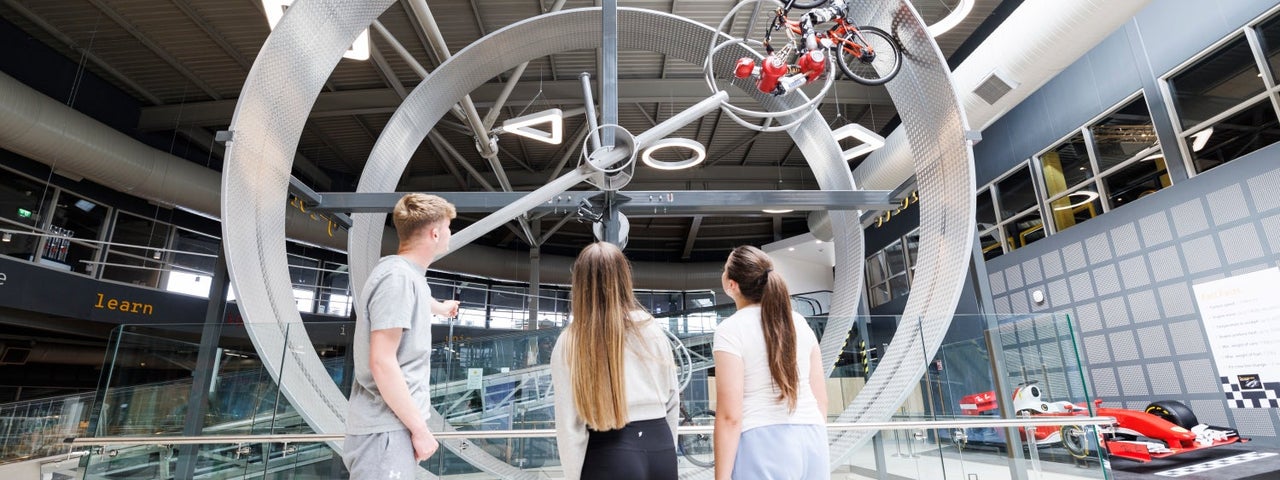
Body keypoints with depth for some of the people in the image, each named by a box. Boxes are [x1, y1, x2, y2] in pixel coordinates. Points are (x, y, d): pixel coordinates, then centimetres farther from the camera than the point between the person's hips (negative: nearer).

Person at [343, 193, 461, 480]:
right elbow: (382, 362, -24)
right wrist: (419, 428, -19)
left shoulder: (408, 273, 9)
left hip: (394, 425, 9)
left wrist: (441, 307, 56)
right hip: (386, 430, -9)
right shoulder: (397, 277, -20)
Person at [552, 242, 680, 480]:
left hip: (610, 455, -3)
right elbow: (672, 399, 8)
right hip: (660, 449, 3)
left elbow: (569, 423, -7)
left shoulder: (568, 344, -8)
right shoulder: (652, 329, 1)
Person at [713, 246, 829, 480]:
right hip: (810, 440, 6)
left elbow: (730, 416, -14)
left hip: (763, 444, -6)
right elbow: (821, 399, 11)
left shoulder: (731, 329, -10)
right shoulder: (799, 322, 7)